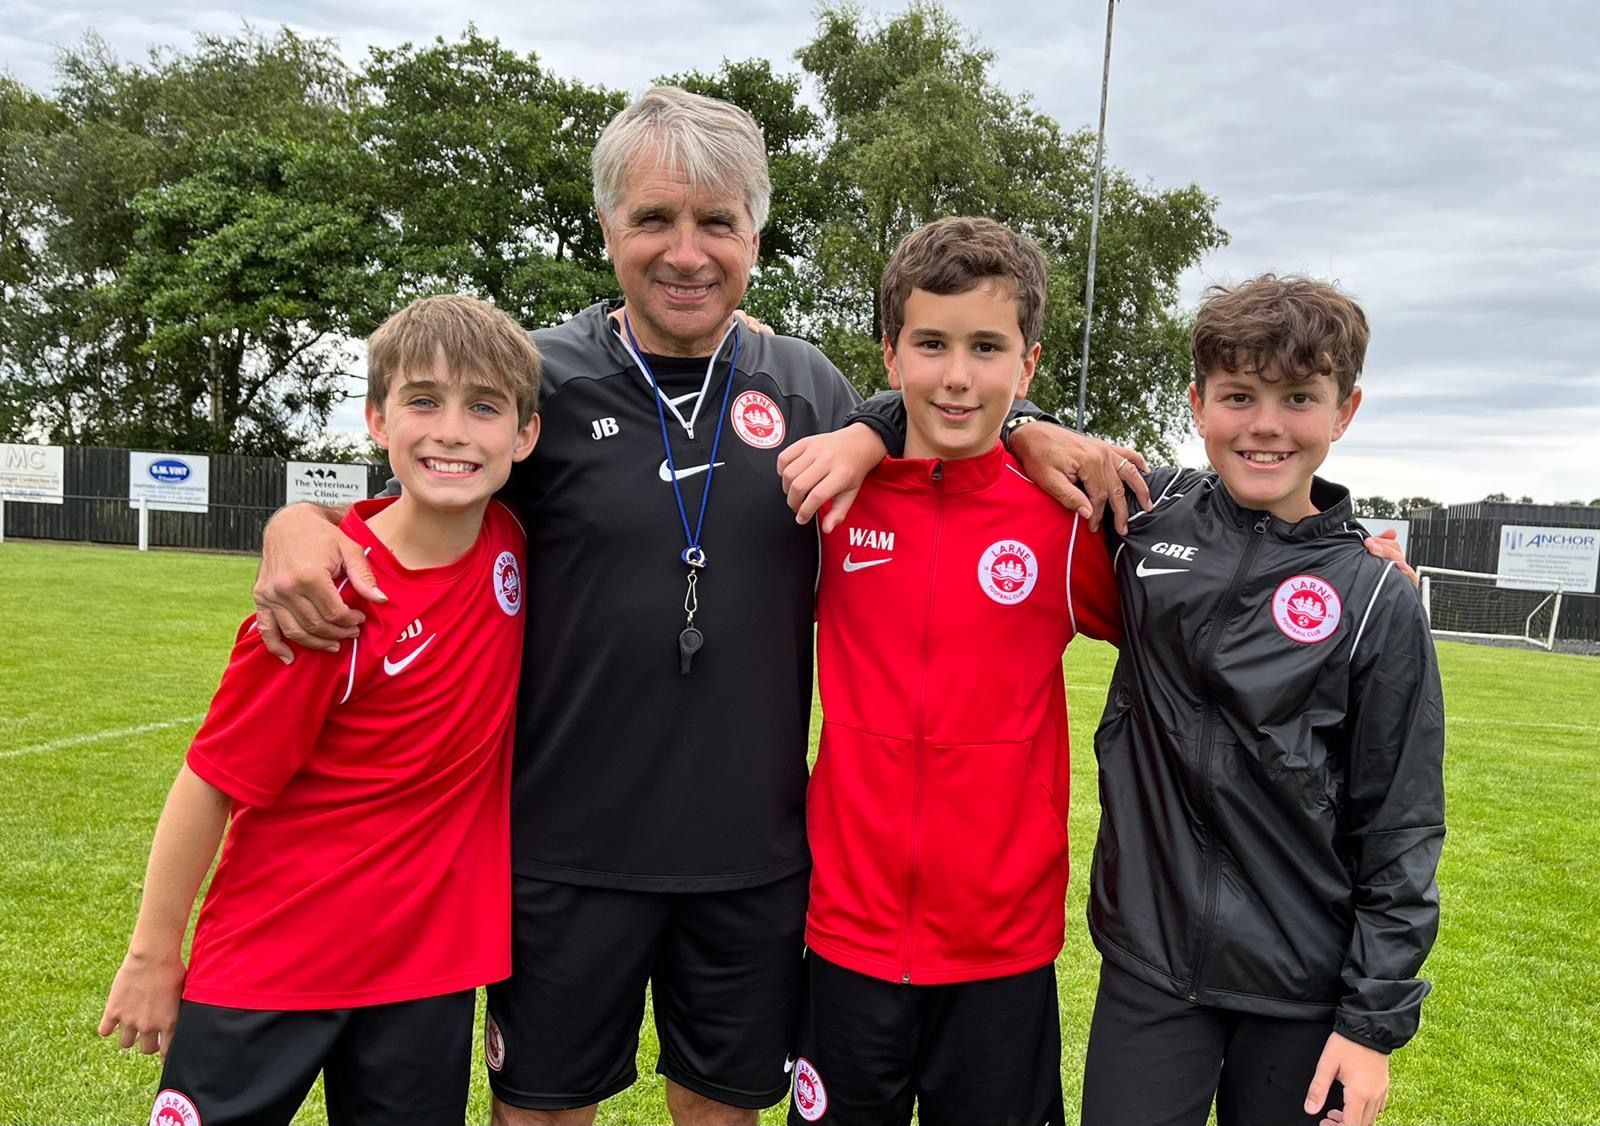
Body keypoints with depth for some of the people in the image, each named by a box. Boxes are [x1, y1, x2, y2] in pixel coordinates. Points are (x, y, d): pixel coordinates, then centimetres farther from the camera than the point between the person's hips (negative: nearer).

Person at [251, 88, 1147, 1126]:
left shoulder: (806, 384, 0)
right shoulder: (541, 378, -7)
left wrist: (1019, 436, -3)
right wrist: (298, 524, -18)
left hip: (756, 850, 2)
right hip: (574, 847, -2)